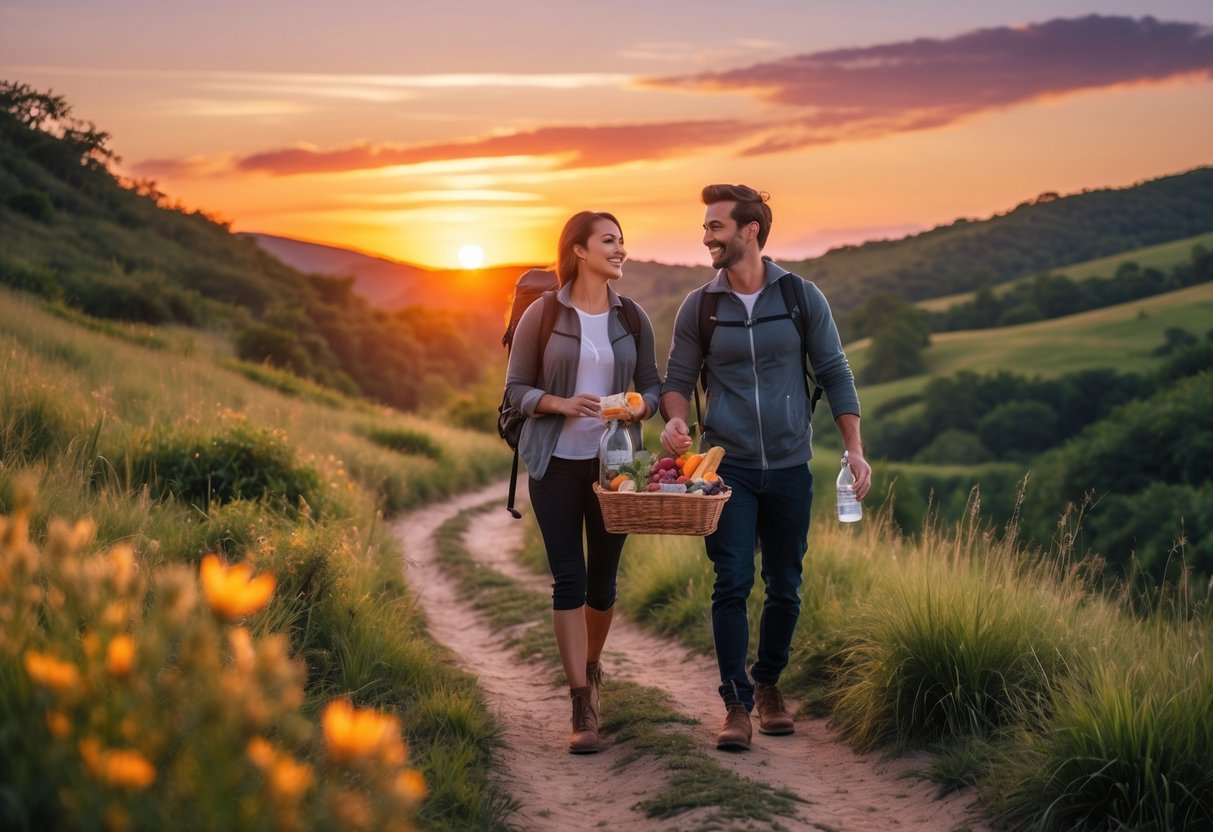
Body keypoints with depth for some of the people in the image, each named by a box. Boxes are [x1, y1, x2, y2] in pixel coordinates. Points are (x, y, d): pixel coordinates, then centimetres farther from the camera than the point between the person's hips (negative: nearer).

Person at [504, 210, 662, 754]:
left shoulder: (632, 318, 6)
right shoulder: (542, 315, -3)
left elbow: (652, 384, 10)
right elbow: (515, 388, 0)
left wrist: (640, 408, -12)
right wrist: (561, 404, -18)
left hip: (614, 461, 3)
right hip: (556, 463, -3)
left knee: (603, 577, 9)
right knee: (569, 579, -8)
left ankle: (590, 666, 37)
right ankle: (583, 708, -7)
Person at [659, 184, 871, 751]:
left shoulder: (802, 299, 1)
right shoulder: (698, 307, 2)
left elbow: (834, 374, 5)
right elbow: (678, 380, 7)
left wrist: (854, 448, -3)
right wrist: (675, 420, -16)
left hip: (789, 468, 1)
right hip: (727, 467, -1)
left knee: (785, 588, 8)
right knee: (732, 584, -8)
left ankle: (768, 684, 27)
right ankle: (736, 704, 0)